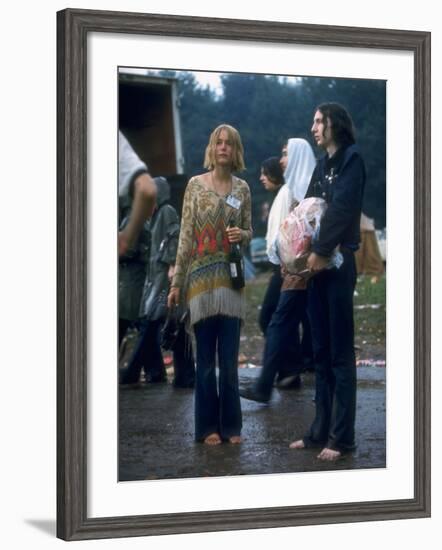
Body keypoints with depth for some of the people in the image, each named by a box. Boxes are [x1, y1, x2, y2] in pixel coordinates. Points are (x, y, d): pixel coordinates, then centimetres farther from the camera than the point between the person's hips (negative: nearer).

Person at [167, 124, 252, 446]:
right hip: (201, 277, -2)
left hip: (231, 279, 2)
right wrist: (177, 282, -2)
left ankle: (231, 424, 14)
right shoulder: (195, 185, 0)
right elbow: (186, 235, -1)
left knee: (230, 358, 5)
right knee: (206, 358, 4)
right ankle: (208, 426, 12)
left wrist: (242, 235, -10)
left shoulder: (242, 189, 6)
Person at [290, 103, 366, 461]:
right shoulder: (322, 165, 18)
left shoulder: (351, 159, -5)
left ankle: (342, 437, -3)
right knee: (322, 351, 9)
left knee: (341, 352, -5)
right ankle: (321, 431, 14)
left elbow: (341, 208, -15)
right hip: (316, 264, 8)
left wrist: (320, 251, -16)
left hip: (338, 263, -8)